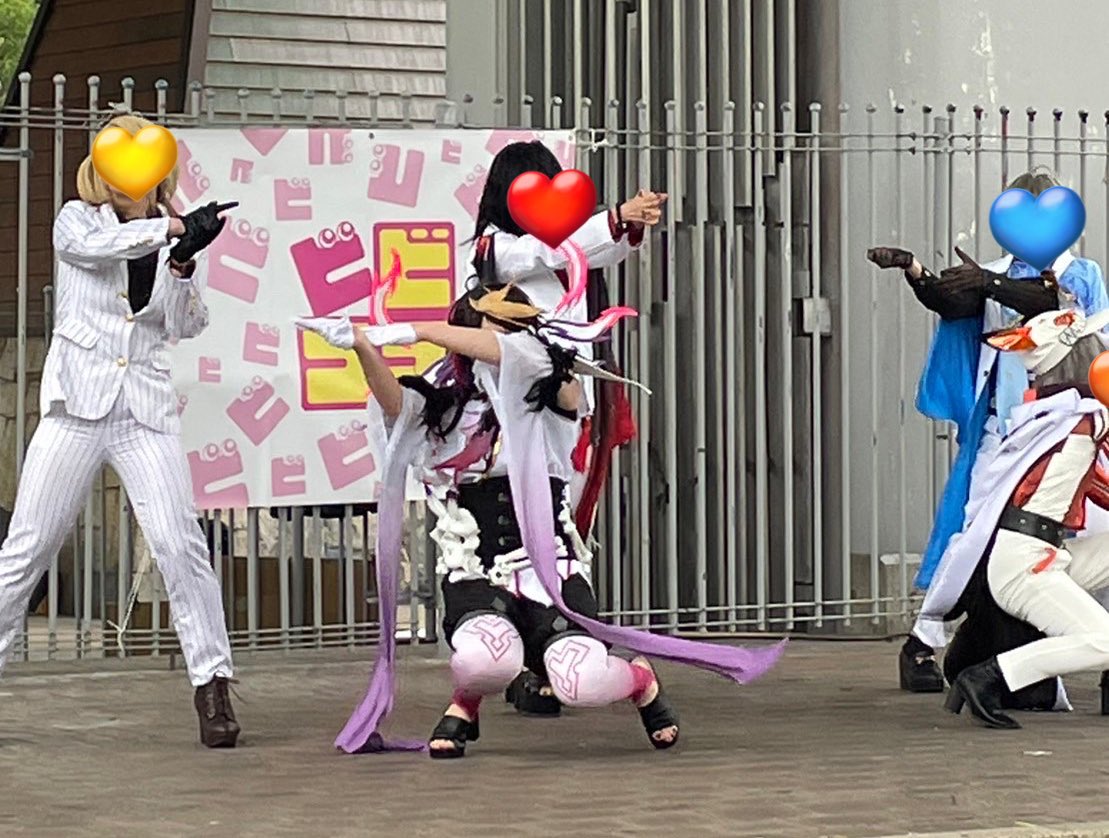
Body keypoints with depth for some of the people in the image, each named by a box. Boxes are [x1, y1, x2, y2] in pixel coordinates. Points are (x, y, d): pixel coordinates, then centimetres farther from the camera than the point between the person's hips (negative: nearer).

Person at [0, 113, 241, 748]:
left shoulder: (176, 236, 9)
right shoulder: (77, 223, 4)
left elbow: (186, 327, -1)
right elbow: (98, 245, -21)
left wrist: (185, 265, -20)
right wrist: (174, 228, -33)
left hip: (147, 410, 1)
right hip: (78, 405, -1)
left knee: (181, 545, -11)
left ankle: (213, 686, -5)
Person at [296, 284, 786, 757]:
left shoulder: (547, 408, 4)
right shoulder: (439, 415, 10)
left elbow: (515, 353, -14)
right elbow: (392, 396, -11)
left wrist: (411, 333, -20)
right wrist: (362, 345, -32)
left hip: (551, 576, -1)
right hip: (475, 580, 1)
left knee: (580, 684, -26)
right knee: (487, 660, -35)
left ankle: (640, 678, 12)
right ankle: (464, 706, 4)